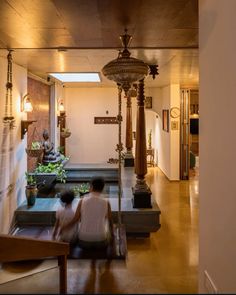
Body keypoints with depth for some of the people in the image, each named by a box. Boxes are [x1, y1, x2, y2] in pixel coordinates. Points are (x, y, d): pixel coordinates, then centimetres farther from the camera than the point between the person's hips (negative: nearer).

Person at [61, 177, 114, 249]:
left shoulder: (82, 201, -9)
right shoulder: (106, 202, -9)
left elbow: (74, 220, -3)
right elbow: (110, 222, 3)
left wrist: (62, 229, 15)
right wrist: (112, 235, 22)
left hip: (83, 242, 1)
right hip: (100, 242, 0)